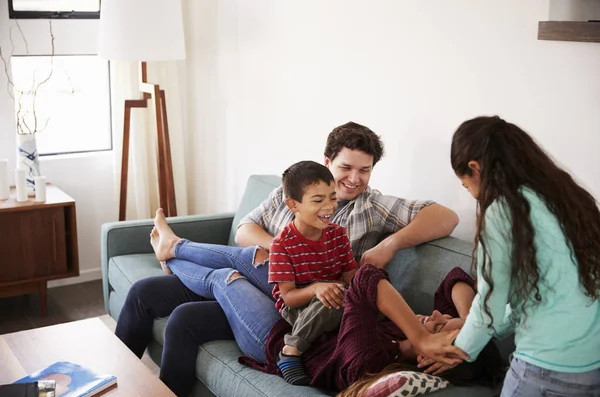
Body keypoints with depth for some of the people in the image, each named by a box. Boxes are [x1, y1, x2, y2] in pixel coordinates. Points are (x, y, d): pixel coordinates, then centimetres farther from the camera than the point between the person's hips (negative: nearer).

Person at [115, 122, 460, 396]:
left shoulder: (375, 207, 0)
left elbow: (447, 217, -9)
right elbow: (244, 232, 9)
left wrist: (391, 243, -24)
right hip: (259, 296, 4)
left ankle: (175, 247, 29)